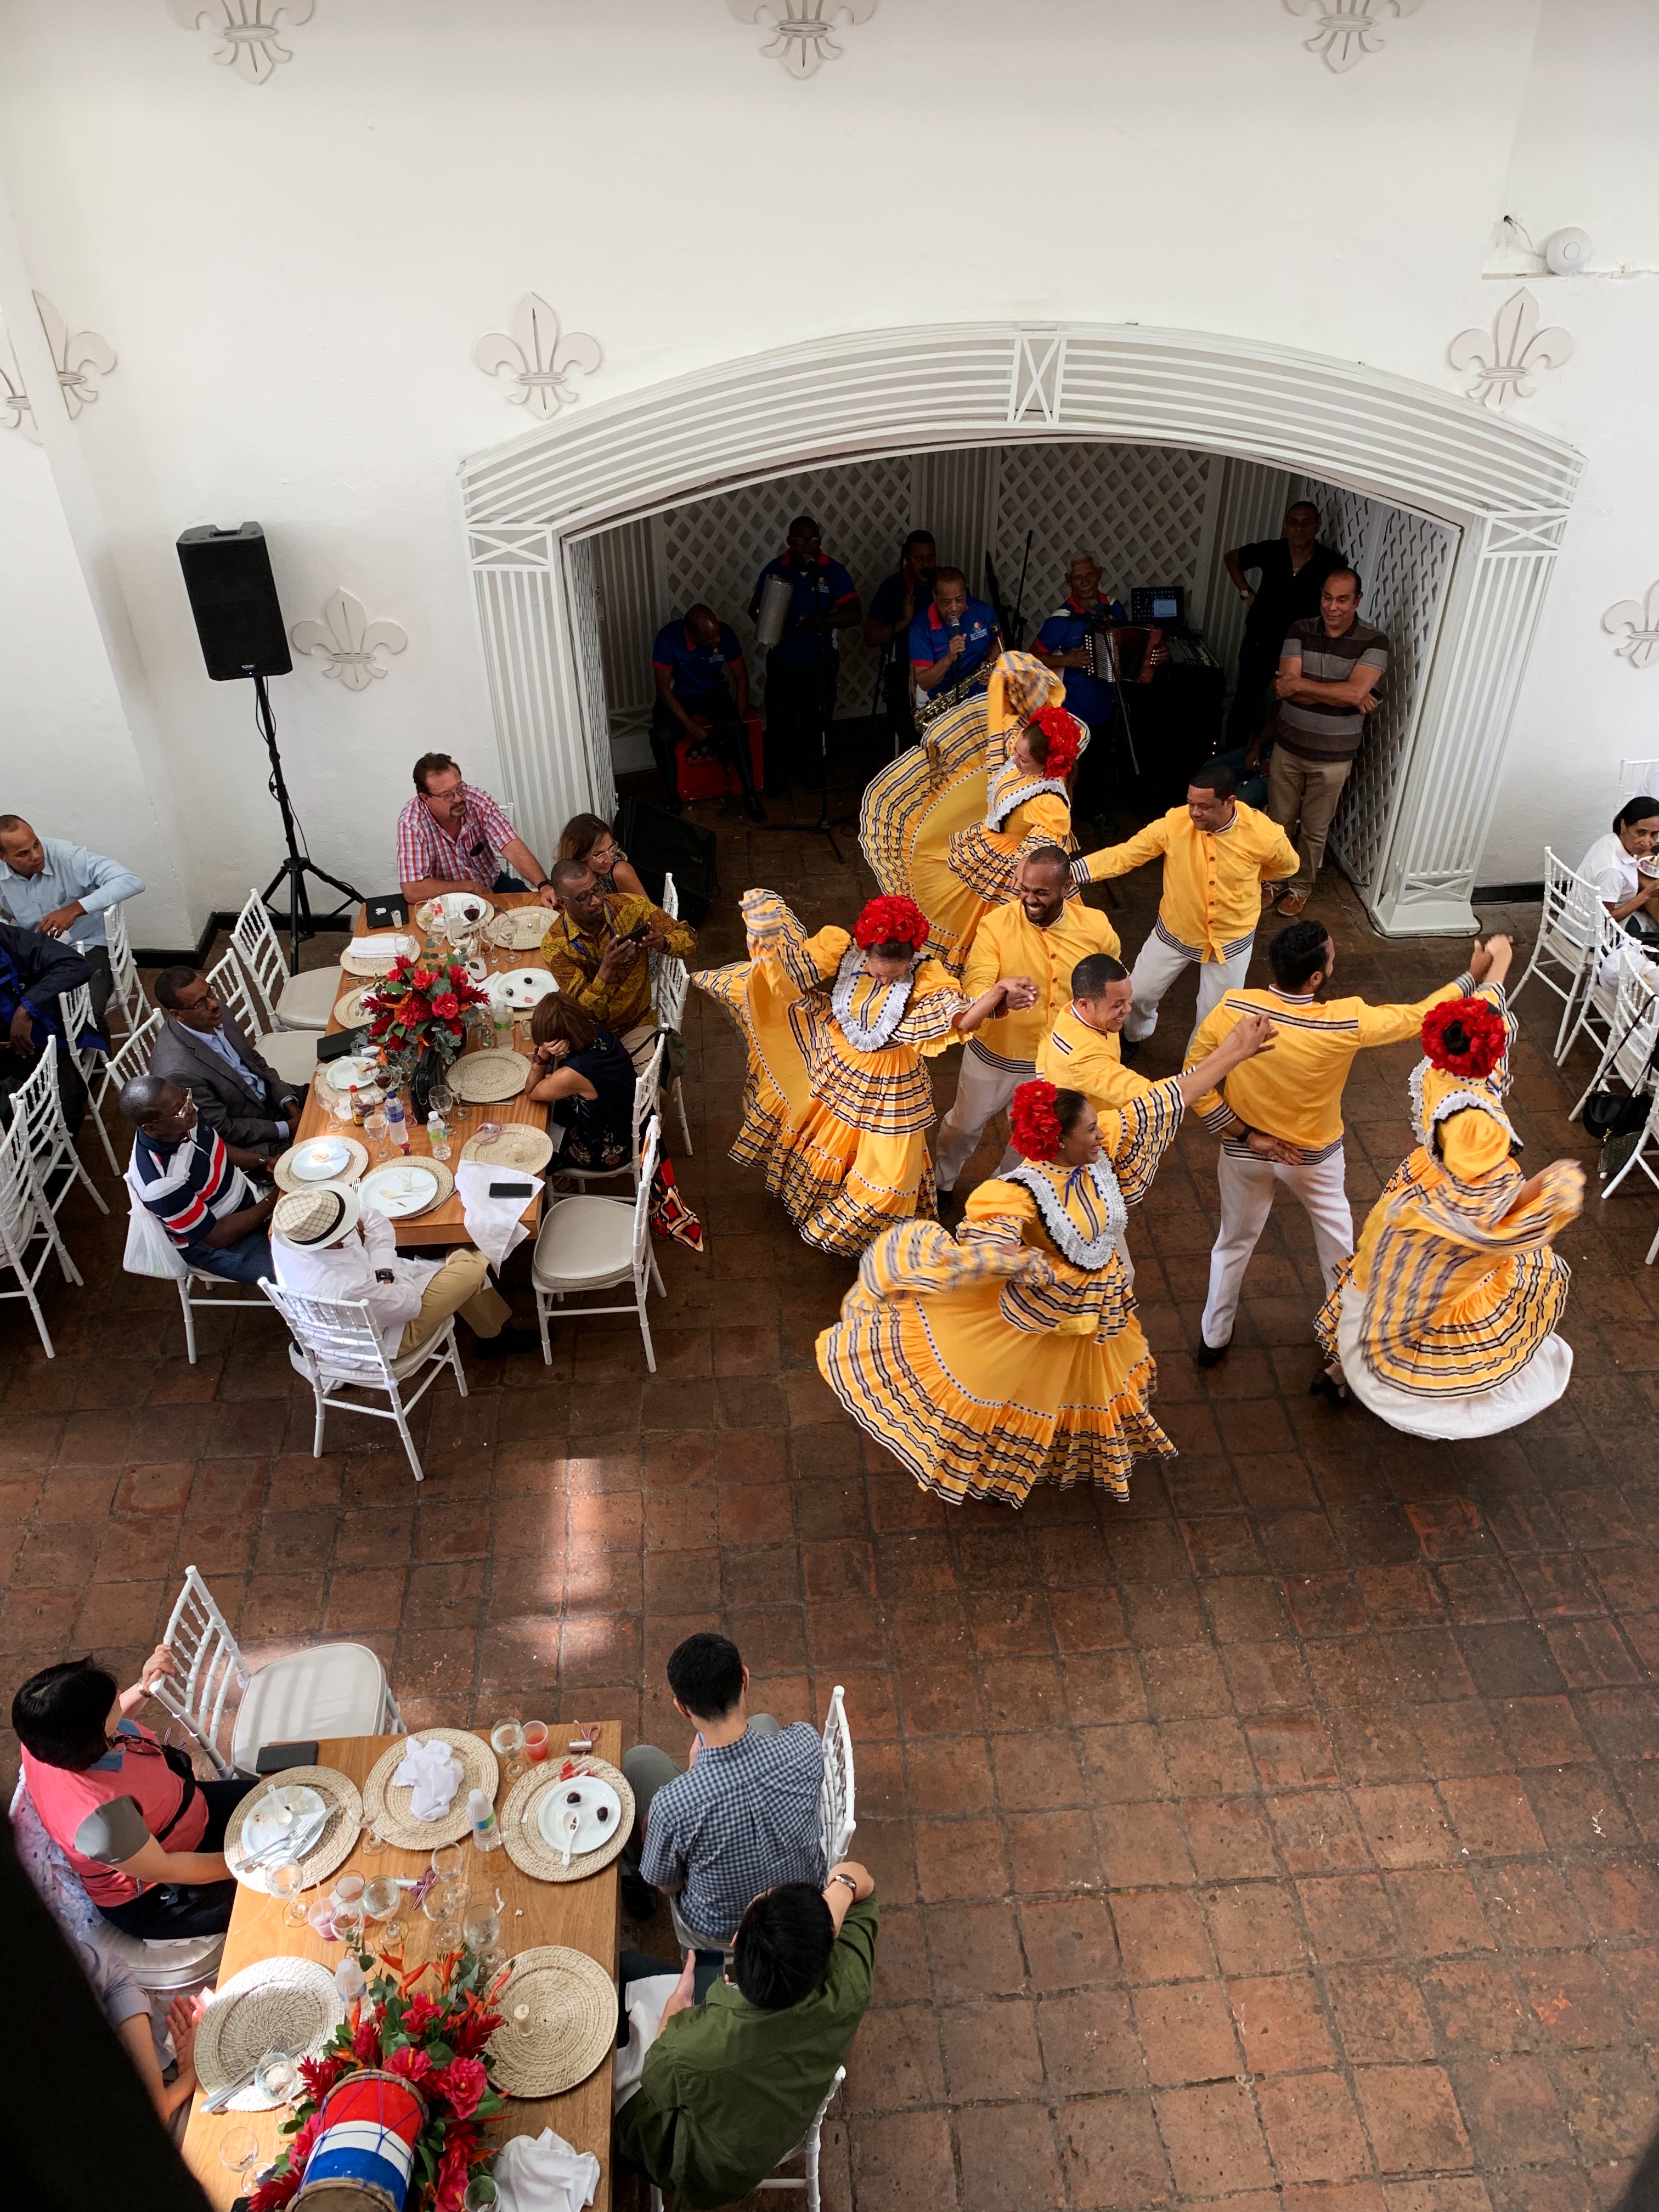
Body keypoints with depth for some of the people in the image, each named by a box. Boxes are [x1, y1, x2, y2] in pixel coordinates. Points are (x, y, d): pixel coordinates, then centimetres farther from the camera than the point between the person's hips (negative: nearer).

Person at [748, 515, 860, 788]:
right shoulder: (775, 569, -5)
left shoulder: (834, 571, -8)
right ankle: (778, 772, 24)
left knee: (816, 720, 12)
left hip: (821, 663, 0)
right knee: (780, 719, 4)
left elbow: (852, 612, -14)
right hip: (783, 661, 0)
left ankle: (810, 770, 32)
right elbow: (755, 608, 2)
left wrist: (821, 621, -30)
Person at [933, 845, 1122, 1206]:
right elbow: (974, 987, -34)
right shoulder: (996, 924, -24)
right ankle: (941, 1182, 52)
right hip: (995, 1055, -2)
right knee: (964, 1125, 22)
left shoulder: (1097, 928, -16)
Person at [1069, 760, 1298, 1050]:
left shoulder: (1264, 834, -24)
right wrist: (1071, 871, -36)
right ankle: (1135, 1035, 52)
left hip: (1231, 939, -1)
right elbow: (1124, 854, -24)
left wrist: (1242, 879, -2)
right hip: (1175, 933, 1)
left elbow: (1287, 866, -1)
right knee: (1139, 992, 17)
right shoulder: (1174, 823, -25)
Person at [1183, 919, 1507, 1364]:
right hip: (1314, 1155, -1)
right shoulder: (1344, 1024, -30)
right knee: (1336, 1234, 28)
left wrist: (1244, 1134, -12)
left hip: (1244, 1151, 1)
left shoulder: (1232, 1009, -27)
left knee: (1235, 1241, 24)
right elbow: (1418, 1017, -13)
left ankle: (1213, 1339, 39)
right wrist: (1475, 974, 0)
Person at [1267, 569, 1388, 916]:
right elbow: (1286, 688, -19)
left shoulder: (1373, 643, -13)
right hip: (1288, 747, 2)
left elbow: (1355, 692, -27)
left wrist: (1299, 684, -22)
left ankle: (1302, 887, 33)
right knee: (1278, 821, 15)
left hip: (1333, 756, -2)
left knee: (1314, 830, 12)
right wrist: (1345, 695, -24)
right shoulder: (1300, 632, -7)